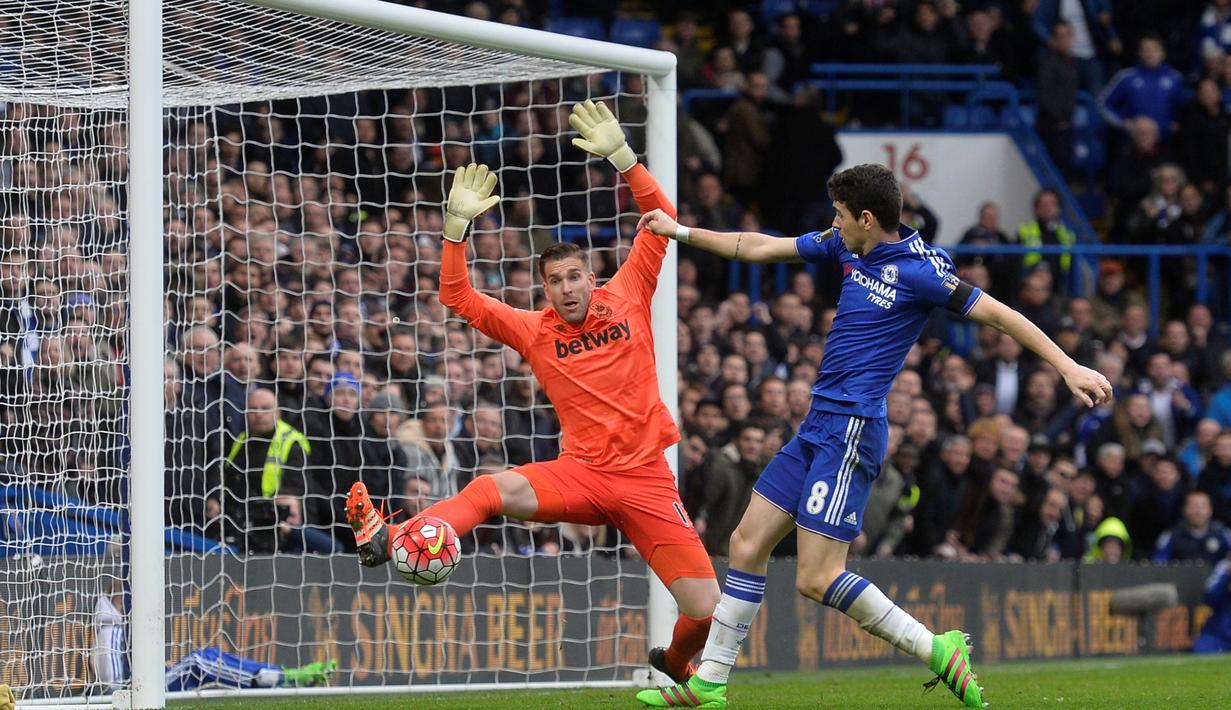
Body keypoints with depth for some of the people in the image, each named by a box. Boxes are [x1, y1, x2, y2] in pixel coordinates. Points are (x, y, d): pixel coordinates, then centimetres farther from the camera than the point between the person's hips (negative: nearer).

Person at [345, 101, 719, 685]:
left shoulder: (626, 300, 5)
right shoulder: (534, 330, 6)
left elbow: (661, 220, 3)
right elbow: (458, 298, 4)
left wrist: (621, 156, -6)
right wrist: (457, 225, -6)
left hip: (647, 478, 0)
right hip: (583, 474, 0)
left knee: (704, 610, -10)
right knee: (494, 489, -31)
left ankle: (677, 662, 25)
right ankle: (386, 542, -47)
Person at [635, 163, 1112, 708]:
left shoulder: (919, 270, -14)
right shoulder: (847, 246, 10)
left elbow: (998, 314, -13)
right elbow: (761, 249, 21)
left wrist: (1067, 366, -18)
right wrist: (679, 232, 24)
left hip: (852, 432, -9)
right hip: (818, 427, 9)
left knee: (816, 578, -15)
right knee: (747, 543, 10)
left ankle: (939, 651, -6)